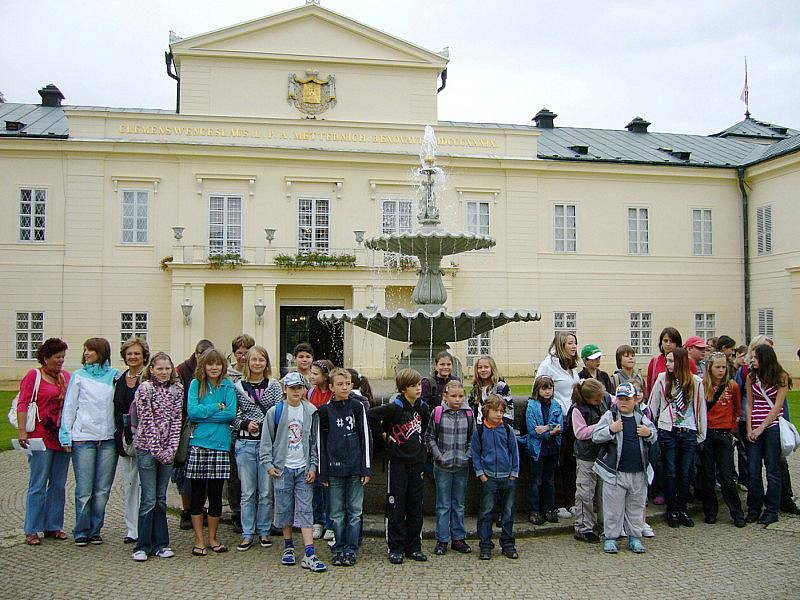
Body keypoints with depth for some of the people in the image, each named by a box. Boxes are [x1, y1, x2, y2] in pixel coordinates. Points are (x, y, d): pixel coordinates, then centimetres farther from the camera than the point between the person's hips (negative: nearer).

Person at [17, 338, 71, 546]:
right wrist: (22, 432, -17)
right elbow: (23, 404, -8)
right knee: (38, 485, -2)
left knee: (58, 484, 10)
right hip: (41, 438, -5)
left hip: (62, 438, 5)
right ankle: (32, 531, 7)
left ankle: (53, 527, 20)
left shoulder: (66, 375, 13)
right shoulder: (33, 375, -2)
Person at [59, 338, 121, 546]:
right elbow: (69, 407, 6)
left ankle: (95, 531, 17)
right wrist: (66, 436, 0)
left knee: (103, 489, 5)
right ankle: (81, 532, 13)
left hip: (108, 439, 1)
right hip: (83, 438, -1)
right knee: (84, 490, -1)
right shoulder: (79, 376, 6)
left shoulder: (115, 376, 7)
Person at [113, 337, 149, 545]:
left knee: (143, 483, -4)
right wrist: (119, 437, 10)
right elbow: (116, 410, 17)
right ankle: (132, 529, 20)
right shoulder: (120, 380, 13)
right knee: (128, 483, 11)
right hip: (124, 438, 6)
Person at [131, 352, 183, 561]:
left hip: (168, 450, 4)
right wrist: (157, 450, -13)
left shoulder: (177, 389, 5)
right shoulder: (144, 389, -7)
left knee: (161, 498, 10)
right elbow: (147, 422, -11)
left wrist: (171, 449, -6)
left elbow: (176, 419, 2)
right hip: (147, 449, -4)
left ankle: (160, 544, 17)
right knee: (149, 499, -2)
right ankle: (143, 546, 9)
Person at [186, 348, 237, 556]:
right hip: (198, 445, 0)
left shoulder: (228, 386, 5)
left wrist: (203, 414, -9)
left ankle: (213, 538, 22)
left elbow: (231, 413, -7)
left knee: (216, 494, 7)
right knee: (198, 494, 6)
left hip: (220, 445, 0)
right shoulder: (196, 384, 4)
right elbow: (192, 411, -8)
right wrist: (217, 407, -6)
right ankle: (199, 540, 17)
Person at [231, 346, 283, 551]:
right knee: (247, 492, 6)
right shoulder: (238, 386, 4)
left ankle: (264, 531, 20)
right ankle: (248, 534, 17)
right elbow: (232, 415, 5)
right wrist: (245, 424, -12)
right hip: (245, 443, 0)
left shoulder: (274, 385, 3)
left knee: (266, 491, 6)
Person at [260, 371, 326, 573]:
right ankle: (288, 547, 24)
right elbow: (266, 441, 3)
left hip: (304, 469, 1)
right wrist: (268, 464, -5)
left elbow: (315, 441, 9)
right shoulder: (275, 412, -1)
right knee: (284, 509, 7)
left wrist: (313, 466, 3)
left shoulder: (311, 412, 4)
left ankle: (310, 555, -5)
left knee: (305, 509, -3)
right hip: (282, 468, 0)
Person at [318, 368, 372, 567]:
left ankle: (351, 550, 15)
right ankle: (339, 549, 19)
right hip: (334, 468, 1)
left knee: (355, 511, 5)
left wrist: (367, 468, -3)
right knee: (337, 513, 7)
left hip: (355, 468, 0)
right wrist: (323, 472, 2)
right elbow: (321, 442, 5)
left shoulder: (357, 406, 1)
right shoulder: (325, 410, 2)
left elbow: (365, 437, 1)